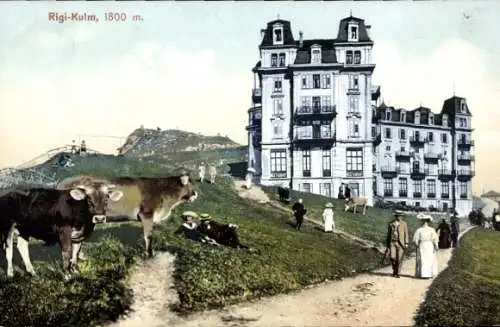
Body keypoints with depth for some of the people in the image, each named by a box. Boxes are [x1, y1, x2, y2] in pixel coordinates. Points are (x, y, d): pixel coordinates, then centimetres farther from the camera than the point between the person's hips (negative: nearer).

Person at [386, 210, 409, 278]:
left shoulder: (404, 223, 2)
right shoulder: (391, 223, 7)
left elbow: (406, 234, 0)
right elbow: (388, 234, 13)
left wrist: (406, 243, -8)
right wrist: (387, 243, 12)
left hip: (401, 243, -1)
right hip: (392, 242, 1)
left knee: (399, 259, -2)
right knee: (392, 257, -8)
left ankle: (397, 273, 8)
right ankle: (394, 270, 17)